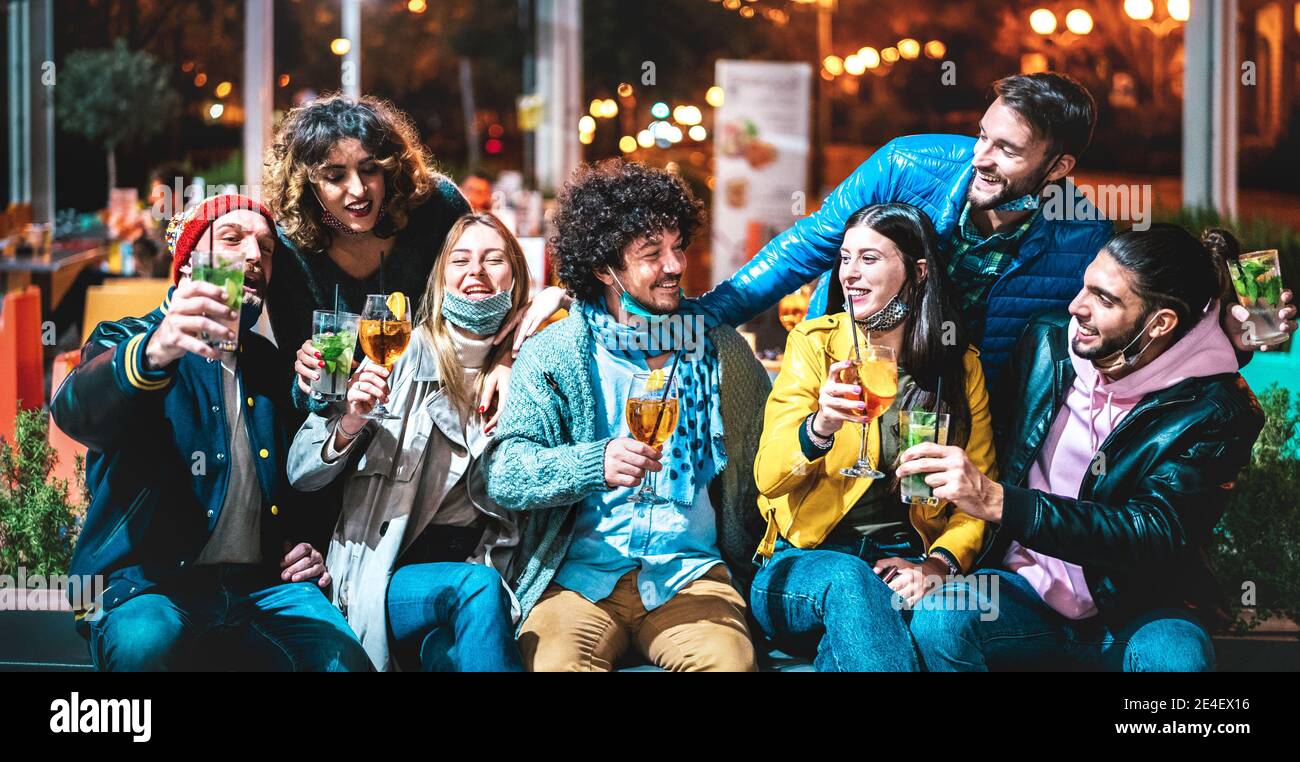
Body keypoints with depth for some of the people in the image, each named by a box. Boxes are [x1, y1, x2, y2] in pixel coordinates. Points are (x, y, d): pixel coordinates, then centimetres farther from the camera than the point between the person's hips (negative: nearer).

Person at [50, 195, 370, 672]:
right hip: (151, 582, -3)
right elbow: (76, 412, -21)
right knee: (145, 641, -37)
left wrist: (307, 550, 10)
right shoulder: (126, 341, 4)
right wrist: (153, 353, -42)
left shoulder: (268, 364, 21)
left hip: (264, 586, 3)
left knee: (343, 660, -26)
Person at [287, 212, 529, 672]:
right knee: (477, 586, -31)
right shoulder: (402, 354, 2)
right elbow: (301, 474, 0)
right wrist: (350, 424, -19)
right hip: (385, 578, -2)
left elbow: (511, 505, 10)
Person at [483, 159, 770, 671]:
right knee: (556, 661, -33)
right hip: (580, 575, -1)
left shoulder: (721, 349, 12)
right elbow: (504, 475, -7)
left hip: (691, 572, 2)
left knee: (726, 658, -30)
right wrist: (595, 463, -24)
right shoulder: (552, 355, 4)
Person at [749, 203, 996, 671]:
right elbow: (767, 478, -4)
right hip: (805, 562, -1)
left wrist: (939, 562, -12)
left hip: (902, 561, 1)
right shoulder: (814, 344, 4)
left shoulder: (960, 366, 9)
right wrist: (818, 427, -26)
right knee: (847, 579, -38)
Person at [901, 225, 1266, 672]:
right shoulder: (1048, 344, 1)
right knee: (936, 619, -29)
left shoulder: (1216, 410, -12)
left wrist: (998, 502, -32)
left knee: (1173, 655, -36)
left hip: (1137, 611, -2)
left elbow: (1155, 532, -23)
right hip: (1027, 589, 2)